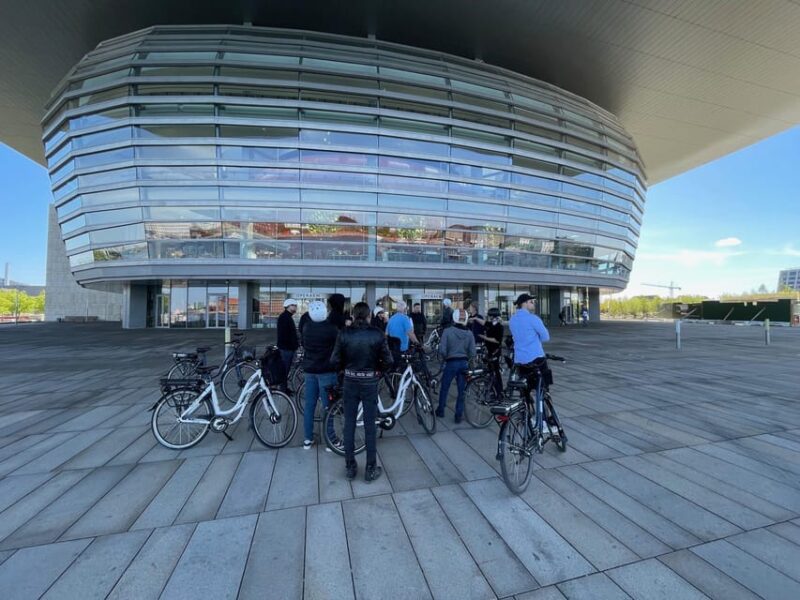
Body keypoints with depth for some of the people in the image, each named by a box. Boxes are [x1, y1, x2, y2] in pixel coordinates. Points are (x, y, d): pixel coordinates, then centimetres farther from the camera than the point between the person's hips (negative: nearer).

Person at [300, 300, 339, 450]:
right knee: (328, 406, 3)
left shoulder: (306, 327, 0)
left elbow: (304, 345, 13)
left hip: (309, 370, 6)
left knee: (309, 404, 13)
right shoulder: (331, 328, -17)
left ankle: (307, 439, 23)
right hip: (326, 370, -5)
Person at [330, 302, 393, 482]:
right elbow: (388, 360, -9)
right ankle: (370, 469, 20)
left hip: (350, 381, 1)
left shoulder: (344, 334, -9)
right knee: (369, 425, 9)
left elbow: (335, 360, -6)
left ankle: (350, 466, 27)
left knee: (349, 424, 14)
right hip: (370, 382, -1)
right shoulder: (377, 334, -11)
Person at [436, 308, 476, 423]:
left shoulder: (447, 331, -10)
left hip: (451, 363, -2)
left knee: (444, 388, 15)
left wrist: (445, 358, 5)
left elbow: (442, 350, -14)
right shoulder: (469, 333, -2)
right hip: (464, 363, 2)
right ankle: (459, 415, 17)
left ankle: (440, 411, 29)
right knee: (461, 391, 11)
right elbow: (472, 353, -3)